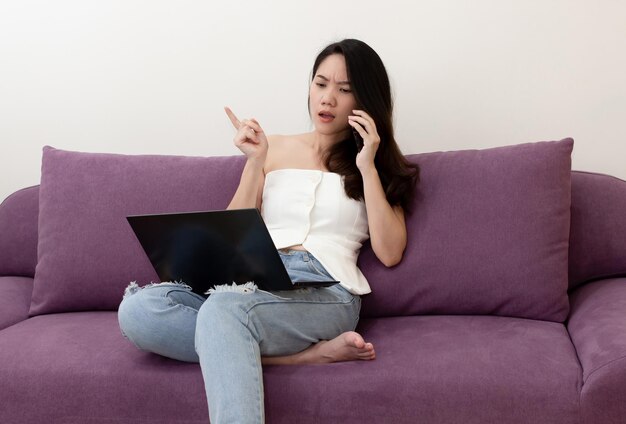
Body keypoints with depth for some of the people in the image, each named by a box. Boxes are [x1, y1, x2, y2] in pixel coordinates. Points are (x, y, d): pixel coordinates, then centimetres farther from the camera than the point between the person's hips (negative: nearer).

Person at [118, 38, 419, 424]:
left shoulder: (378, 164, 16)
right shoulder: (274, 149, 22)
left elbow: (389, 253, 1)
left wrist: (367, 167, -1)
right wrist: (255, 163, 5)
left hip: (324, 289, -4)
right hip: (250, 277, 4)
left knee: (223, 310, -38)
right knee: (136, 310, -27)